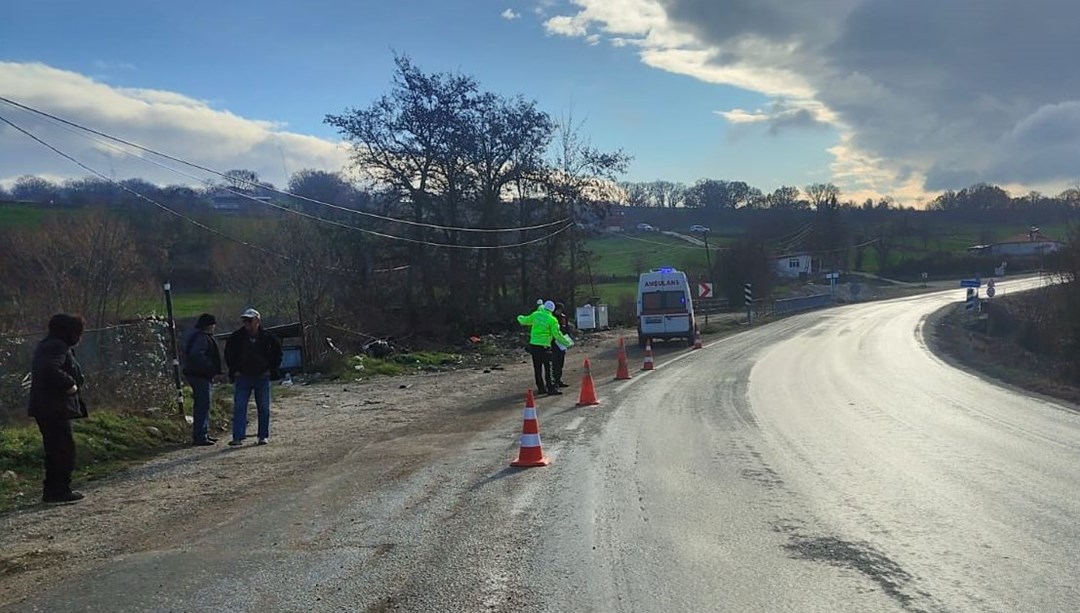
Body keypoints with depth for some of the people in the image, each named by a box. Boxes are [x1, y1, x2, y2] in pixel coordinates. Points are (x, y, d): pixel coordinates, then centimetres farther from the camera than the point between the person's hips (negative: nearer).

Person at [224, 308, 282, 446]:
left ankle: (263, 436, 13)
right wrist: (234, 371, 3)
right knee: (239, 407, -7)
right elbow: (228, 354, 11)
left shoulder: (267, 337, -5)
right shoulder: (236, 337, -3)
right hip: (243, 377, 0)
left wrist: (271, 369, 1)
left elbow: (277, 352, 9)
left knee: (263, 408, 4)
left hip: (262, 377, 0)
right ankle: (238, 437, -6)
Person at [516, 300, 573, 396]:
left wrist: (520, 318, 42)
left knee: (537, 368, 11)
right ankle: (551, 388, -8)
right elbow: (557, 335, -7)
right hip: (544, 346, -5)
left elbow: (525, 320, 20)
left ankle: (541, 388, 16)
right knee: (548, 368, -3)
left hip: (533, 345, 5)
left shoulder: (536, 315, 3)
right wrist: (566, 342, 5)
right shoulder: (552, 320, -8)